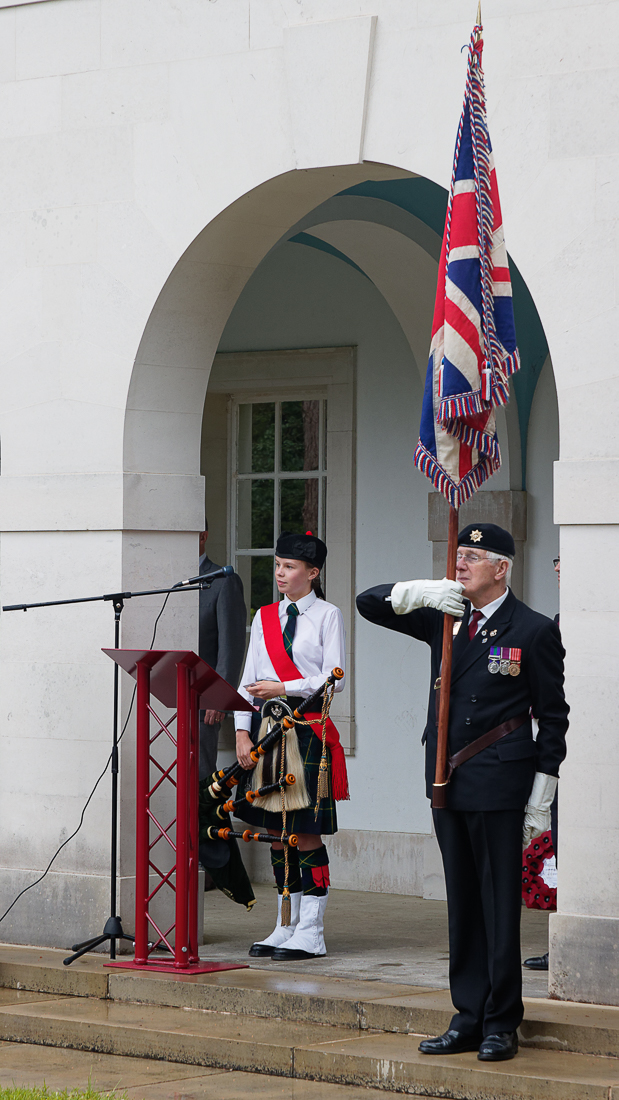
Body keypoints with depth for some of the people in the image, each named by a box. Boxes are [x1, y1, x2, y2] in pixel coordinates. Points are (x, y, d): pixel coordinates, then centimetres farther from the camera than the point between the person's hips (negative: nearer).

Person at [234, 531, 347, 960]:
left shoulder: (328, 616, 0)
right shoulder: (265, 617, 14)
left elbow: (335, 679, -7)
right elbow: (249, 678, 11)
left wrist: (282, 688, -13)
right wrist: (243, 731, 1)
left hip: (307, 727, -5)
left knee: (307, 831, -6)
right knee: (278, 831, 7)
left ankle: (311, 932, -3)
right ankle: (286, 927, 13)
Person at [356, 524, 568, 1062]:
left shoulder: (534, 631, -3)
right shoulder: (445, 617, 11)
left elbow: (553, 717, -2)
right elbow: (370, 603, 14)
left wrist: (541, 799, -5)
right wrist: (420, 592, -6)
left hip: (499, 786, -6)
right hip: (448, 783, 6)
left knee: (500, 903, -3)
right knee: (463, 902, 10)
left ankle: (502, 1024, 3)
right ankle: (469, 1018, 16)